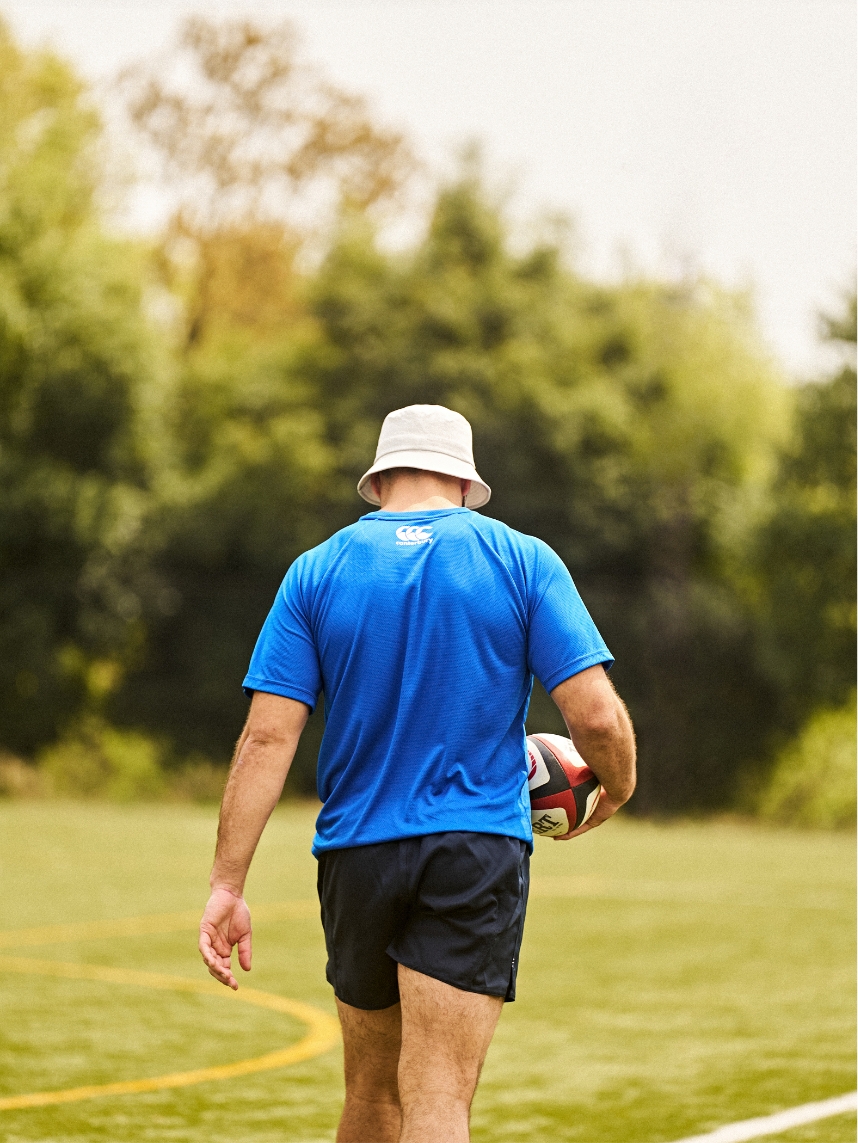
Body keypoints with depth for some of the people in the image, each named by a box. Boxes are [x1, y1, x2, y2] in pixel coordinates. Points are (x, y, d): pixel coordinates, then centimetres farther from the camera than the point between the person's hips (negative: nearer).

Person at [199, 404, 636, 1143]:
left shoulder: (318, 571, 5)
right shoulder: (523, 562, 2)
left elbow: (268, 735, -4)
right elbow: (597, 716, -7)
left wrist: (227, 886, -5)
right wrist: (617, 789, 15)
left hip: (356, 857, 2)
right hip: (478, 852, -2)